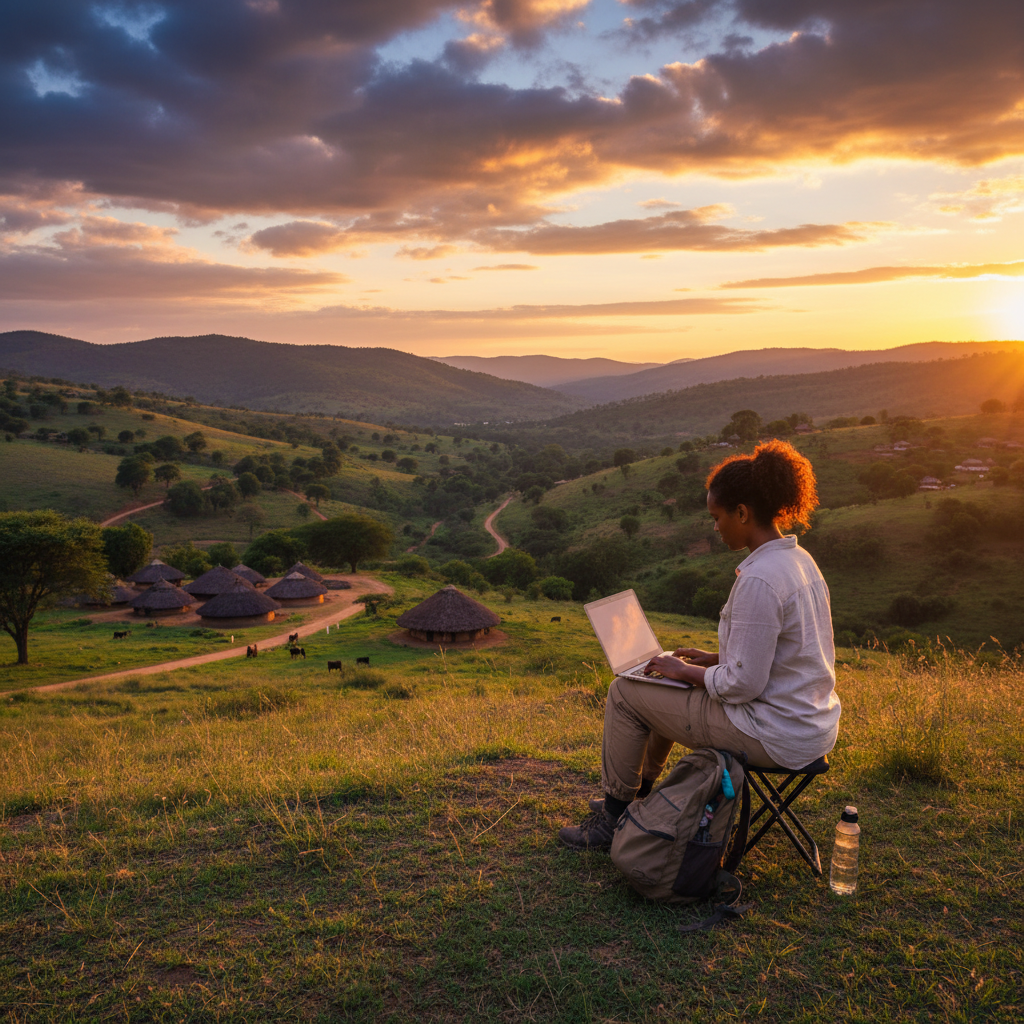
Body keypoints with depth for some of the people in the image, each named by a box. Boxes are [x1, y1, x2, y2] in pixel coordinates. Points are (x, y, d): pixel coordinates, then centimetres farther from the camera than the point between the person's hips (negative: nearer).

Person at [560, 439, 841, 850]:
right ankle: (640, 793, 42)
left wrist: (685, 671, -8)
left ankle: (612, 820, 18)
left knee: (625, 693, 2)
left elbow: (742, 685, -24)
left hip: (775, 738, -10)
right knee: (670, 689, 26)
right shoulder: (798, 558, 5)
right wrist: (714, 659, 12)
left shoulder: (758, 579, -26)